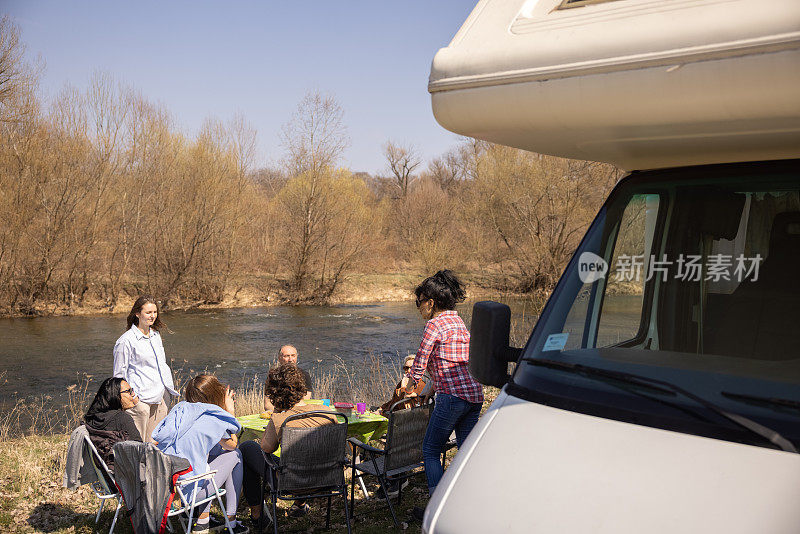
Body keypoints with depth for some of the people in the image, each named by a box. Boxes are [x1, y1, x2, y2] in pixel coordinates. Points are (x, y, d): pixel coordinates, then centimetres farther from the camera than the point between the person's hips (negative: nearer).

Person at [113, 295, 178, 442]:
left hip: (158, 399, 7)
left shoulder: (156, 335, 12)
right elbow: (120, 374, -6)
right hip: (140, 401, -7)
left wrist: (168, 387, 21)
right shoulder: (126, 340, -10)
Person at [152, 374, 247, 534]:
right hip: (188, 490, -7)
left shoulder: (179, 409, 8)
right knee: (234, 455, 13)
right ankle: (231, 521, 19)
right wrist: (229, 412, 16)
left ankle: (202, 520, 26)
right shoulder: (214, 418, -10)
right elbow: (232, 444, 9)